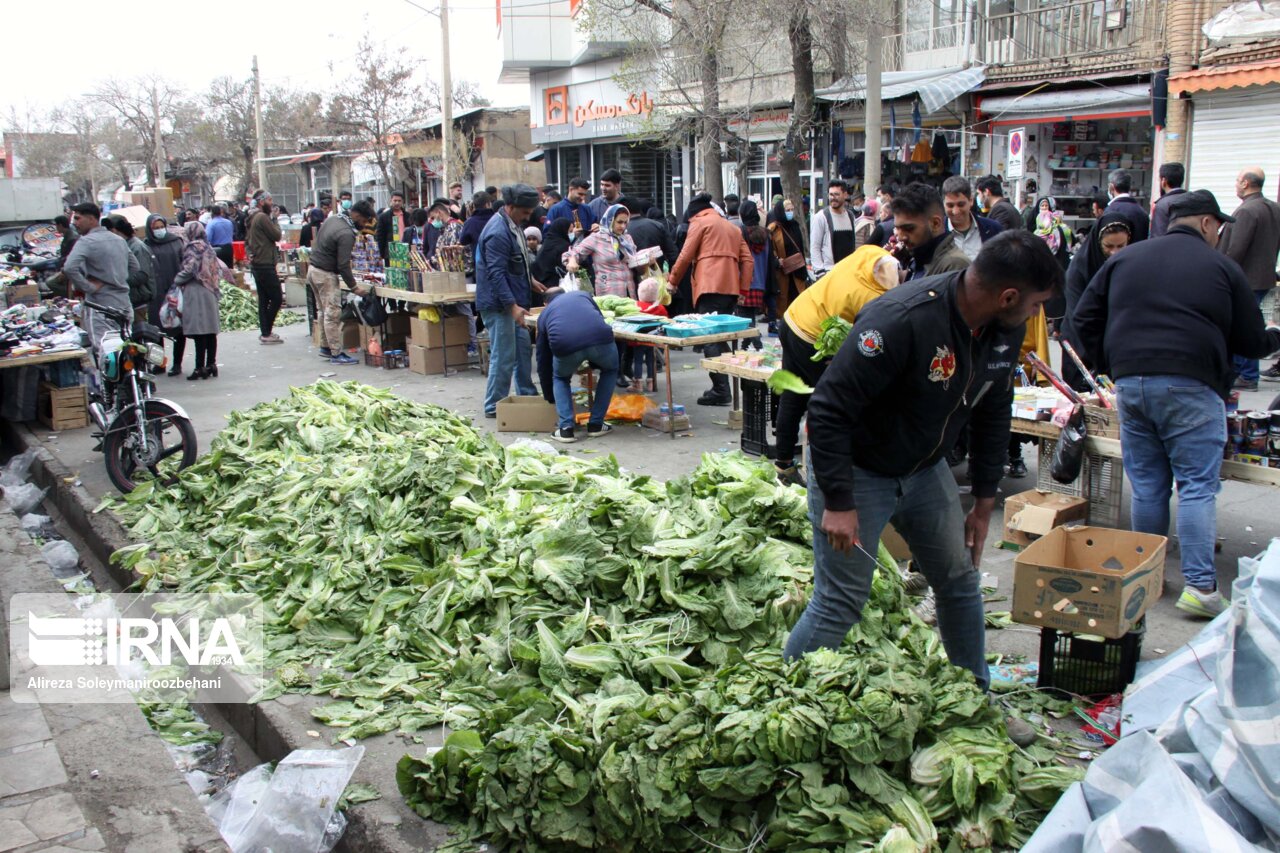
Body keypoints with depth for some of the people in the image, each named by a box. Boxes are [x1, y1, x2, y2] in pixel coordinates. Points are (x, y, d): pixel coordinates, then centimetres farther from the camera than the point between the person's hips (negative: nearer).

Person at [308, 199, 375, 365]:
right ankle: (336, 354, -4)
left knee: (325, 312, 16)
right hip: (326, 275, -10)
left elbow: (318, 242, 18)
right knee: (333, 314, -6)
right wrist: (354, 287, -13)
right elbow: (343, 265, -22)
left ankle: (325, 347, 23)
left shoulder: (332, 219, 8)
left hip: (313, 269, 10)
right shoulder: (346, 234, -21)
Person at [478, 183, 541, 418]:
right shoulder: (498, 233, -21)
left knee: (522, 348, 17)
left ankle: (527, 396, 28)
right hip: (499, 304, -10)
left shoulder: (514, 225, 11)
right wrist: (512, 306, -28)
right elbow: (496, 274, -26)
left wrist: (529, 281, 28)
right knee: (504, 356, -5)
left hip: (513, 301, 10)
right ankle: (494, 406, 4)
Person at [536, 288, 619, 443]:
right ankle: (596, 425, 30)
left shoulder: (544, 313, 35)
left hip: (565, 346, 0)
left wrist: (549, 397, 49)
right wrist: (594, 362, 50)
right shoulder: (582, 294, 37)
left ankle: (566, 428, 17)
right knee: (610, 370, 33)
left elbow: (543, 360, 38)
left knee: (560, 379, 33)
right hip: (600, 338, 0)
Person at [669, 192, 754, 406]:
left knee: (710, 339, -9)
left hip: (710, 287, -7)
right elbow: (747, 259, 16)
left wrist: (672, 280, 12)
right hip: (731, 288, 7)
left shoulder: (699, 222, 6)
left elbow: (685, 256, 0)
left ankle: (721, 390, -16)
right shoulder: (733, 228, 26)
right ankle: (721, 388, 10)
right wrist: (743, 288, 13)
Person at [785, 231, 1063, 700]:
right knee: (840, 603, -5)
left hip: (925, 468, 8)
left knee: (961, 582, 15)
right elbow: (829, 408, -29)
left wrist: (984, 503, 11)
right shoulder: (903, 319, -33)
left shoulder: (1004, 329, -7)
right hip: (856, 471, -7)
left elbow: (992, 414, 9)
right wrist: (838, 502, -26)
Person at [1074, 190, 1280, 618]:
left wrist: (1109, 366, 20)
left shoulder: (1124, 259, 14)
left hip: (1131, 384, 4)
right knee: (1197, 486, 0)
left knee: (1146, 486, 12)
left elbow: (1084, 317, 12)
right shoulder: (1222, 267, 4)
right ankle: (1200, 586, -5)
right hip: (1192, 388, -4)